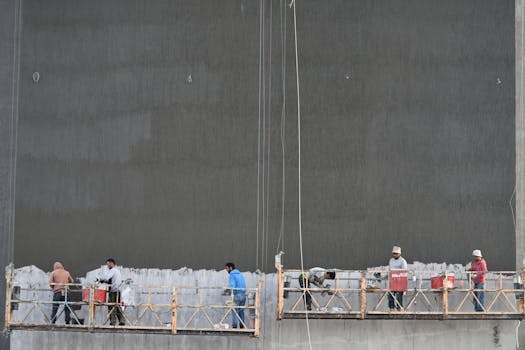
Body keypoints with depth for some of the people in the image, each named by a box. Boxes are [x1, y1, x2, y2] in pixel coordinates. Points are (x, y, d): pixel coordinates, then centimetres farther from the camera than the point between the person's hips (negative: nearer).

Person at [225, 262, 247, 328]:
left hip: (237, 295, -7)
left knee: (234, 311, -5)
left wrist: (232, 295, -16)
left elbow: (232, 285, -17)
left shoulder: (232, 274, -5)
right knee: (241, 311, 10)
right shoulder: (240, 274, 19)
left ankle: (234, 326, -10)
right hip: (243, 295, 7)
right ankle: (242, 326, 9)